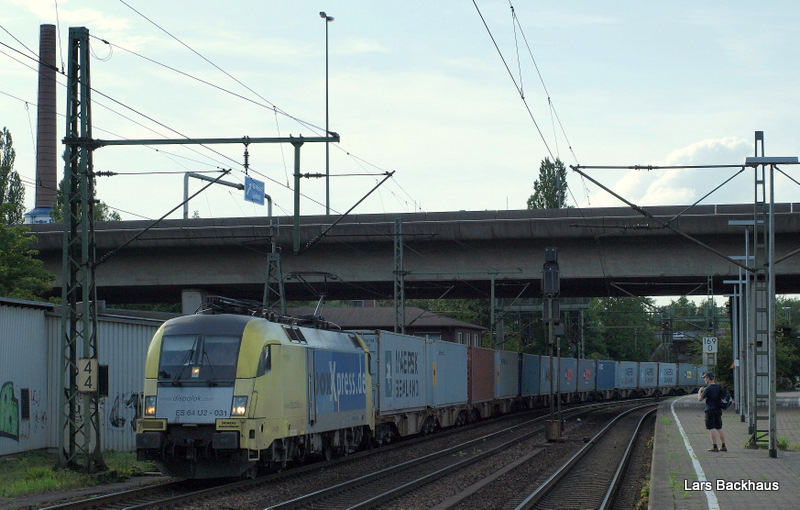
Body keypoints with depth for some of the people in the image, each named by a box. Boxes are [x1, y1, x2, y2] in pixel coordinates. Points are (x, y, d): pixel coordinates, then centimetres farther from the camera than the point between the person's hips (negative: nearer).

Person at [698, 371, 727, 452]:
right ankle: (723, 446, 13)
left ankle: (714, 446, -10)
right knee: (719, 428, 13)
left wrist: (699, 391, 10)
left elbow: (700, 399, -10)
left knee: (712, 428, -6)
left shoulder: (708, 389, -14)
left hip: (710, 410, -7)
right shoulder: (719, 387, 7)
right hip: (718, 410, 7)